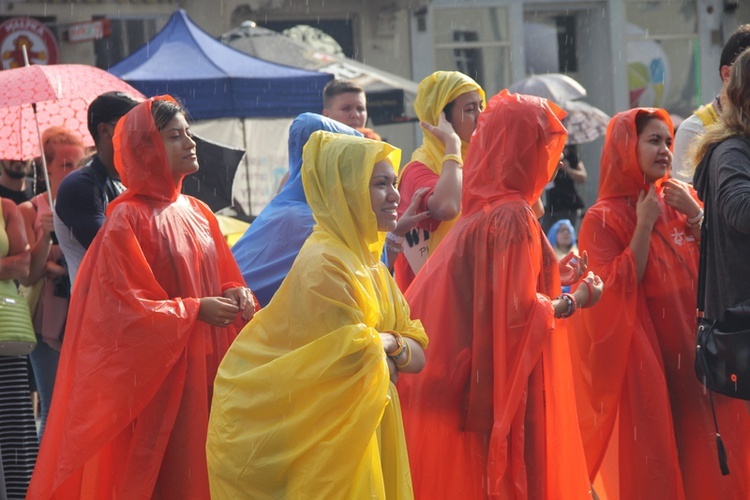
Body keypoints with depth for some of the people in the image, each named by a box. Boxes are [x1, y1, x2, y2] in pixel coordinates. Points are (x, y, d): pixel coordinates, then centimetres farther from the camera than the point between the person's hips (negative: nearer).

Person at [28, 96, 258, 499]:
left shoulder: (199, 215, 12)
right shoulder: (128, 220, -9)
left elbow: (222, 277, 20)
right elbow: (122, 304, -13)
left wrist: (234, 295, -3)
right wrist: (194, 310, -17)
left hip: (208, 372, 6)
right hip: (158, 376, -6)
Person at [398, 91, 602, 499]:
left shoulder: (483, 212, 11)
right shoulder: (514, 217, -16)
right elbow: (519, 311, -20)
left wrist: (553, 278, 22)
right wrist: (574, 302, -5)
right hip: (506, 388, -9)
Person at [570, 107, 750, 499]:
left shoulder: (679, 198, 7)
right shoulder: (603, 219, -8)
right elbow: (616, 292, -17)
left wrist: (695, 215, -8)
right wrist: (644, 225, -16)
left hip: (693, 351, 5)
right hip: (645, 359, -5)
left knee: (701, 455, 8)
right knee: (651, 468, -2)